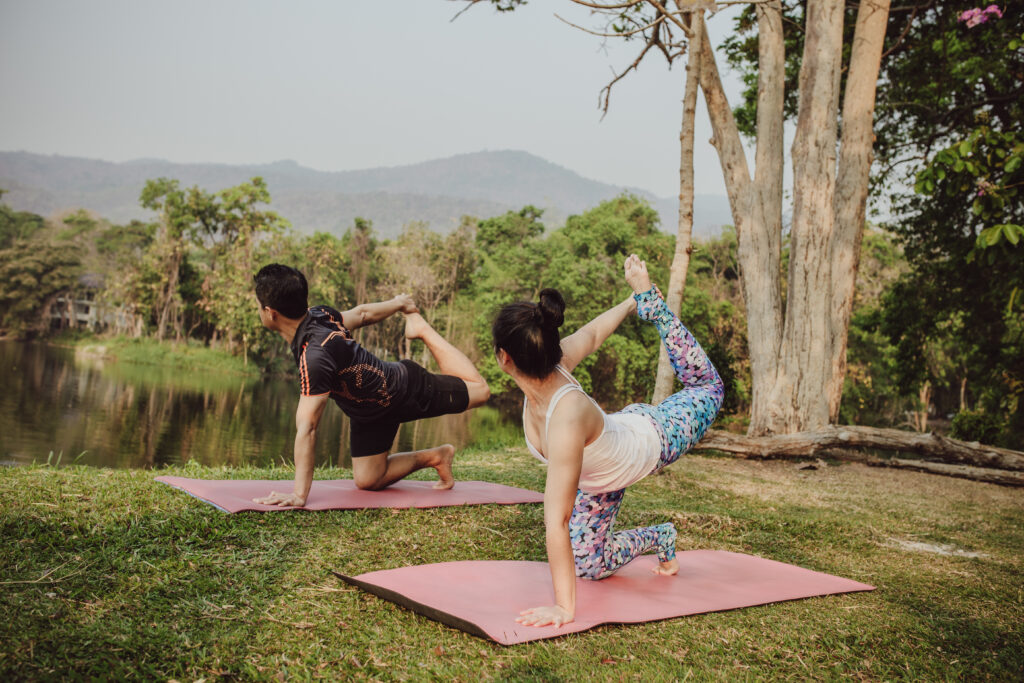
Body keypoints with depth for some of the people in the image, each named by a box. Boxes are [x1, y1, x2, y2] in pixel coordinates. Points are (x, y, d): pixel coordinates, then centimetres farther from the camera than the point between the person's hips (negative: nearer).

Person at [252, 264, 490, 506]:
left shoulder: (315, 355, -43)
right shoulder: (317, 314, -18)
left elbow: (306, 428, -44)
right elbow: (361, 313, 2)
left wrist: (299, 494, -41)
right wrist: (399, 303, 22)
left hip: (407, 388, -6)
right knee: (367, 481, 8)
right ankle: (434, 457, 24)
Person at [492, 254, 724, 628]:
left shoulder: (566, 419, -51)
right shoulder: (553, 361, -32)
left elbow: (557, 522, -50)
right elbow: (591, 334, -11)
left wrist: (564, 609, -46)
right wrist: (630, 302, 9)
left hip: (650, 437, -5)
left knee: (707, 386, 22)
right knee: (588, 566, 12)